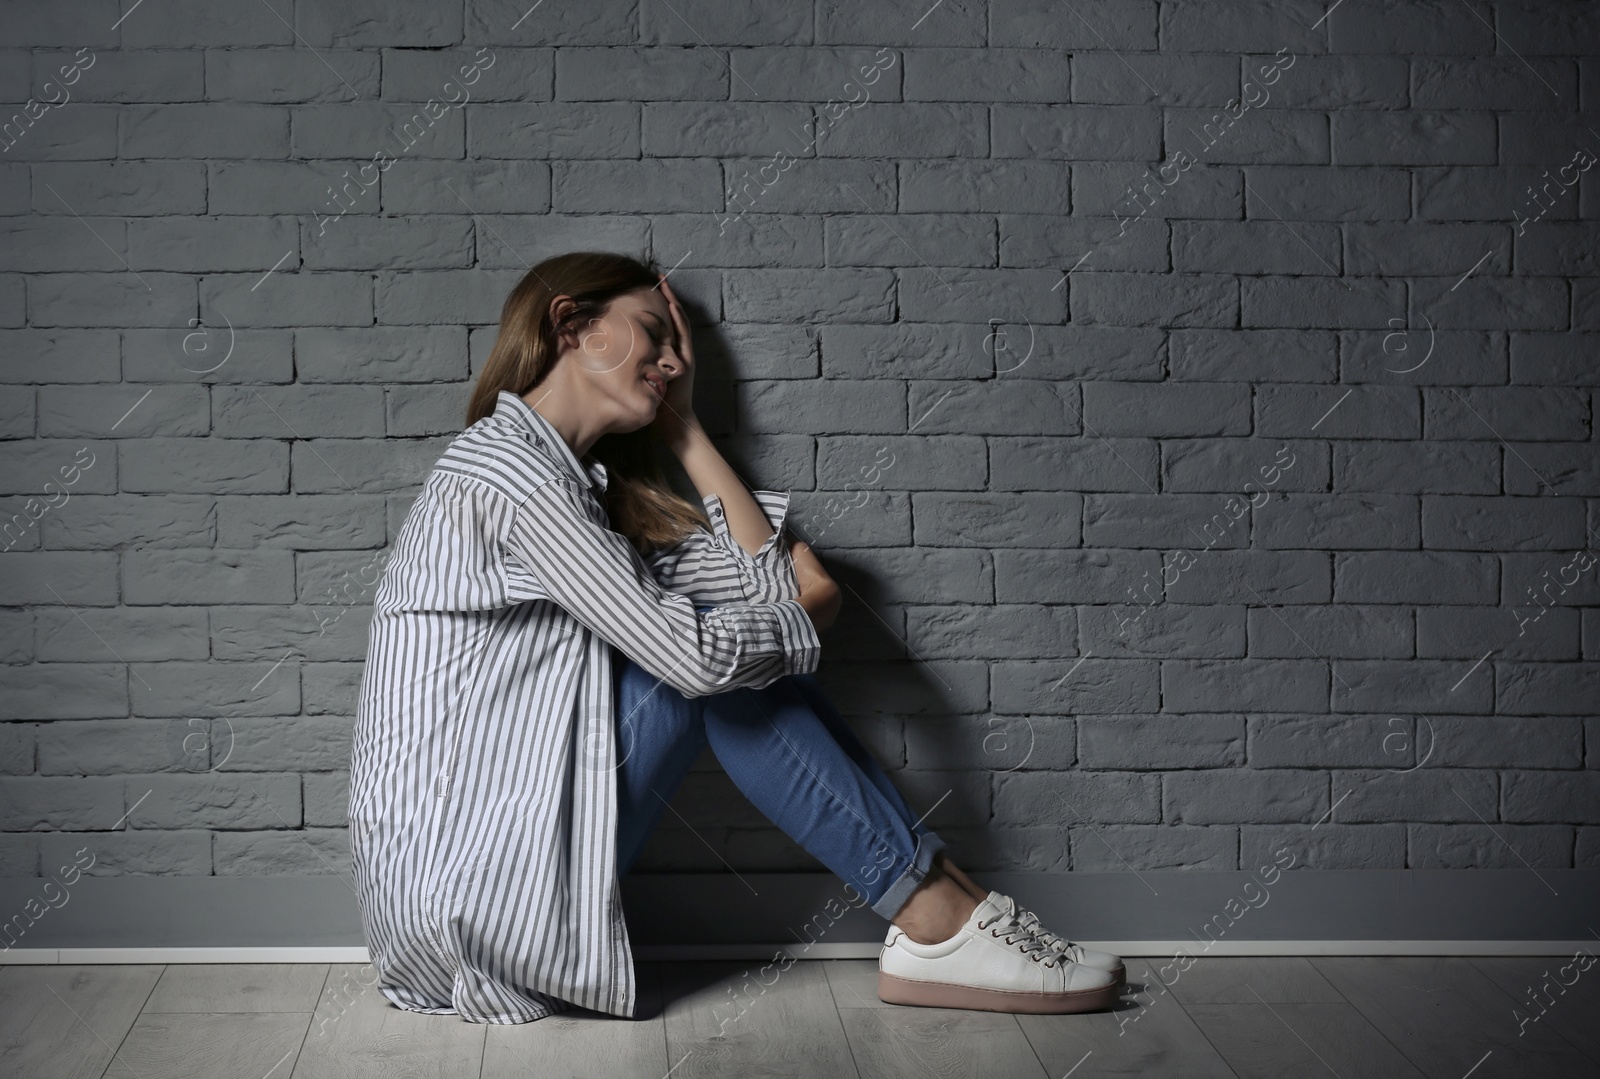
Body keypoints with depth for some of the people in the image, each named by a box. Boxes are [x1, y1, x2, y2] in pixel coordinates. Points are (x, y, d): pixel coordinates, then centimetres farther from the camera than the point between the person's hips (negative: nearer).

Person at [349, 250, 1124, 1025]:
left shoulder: (579, 482, 16)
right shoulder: (504, 464, -14)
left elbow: (769, 582, 8)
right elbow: (689, 652, -21)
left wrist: (683, 427, 13)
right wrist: (804, 613, -1)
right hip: (459, 892, -9)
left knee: (752, 642, 2)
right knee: (723, 651, -12)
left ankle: (936, 903, 0)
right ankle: (936, 921, -6)